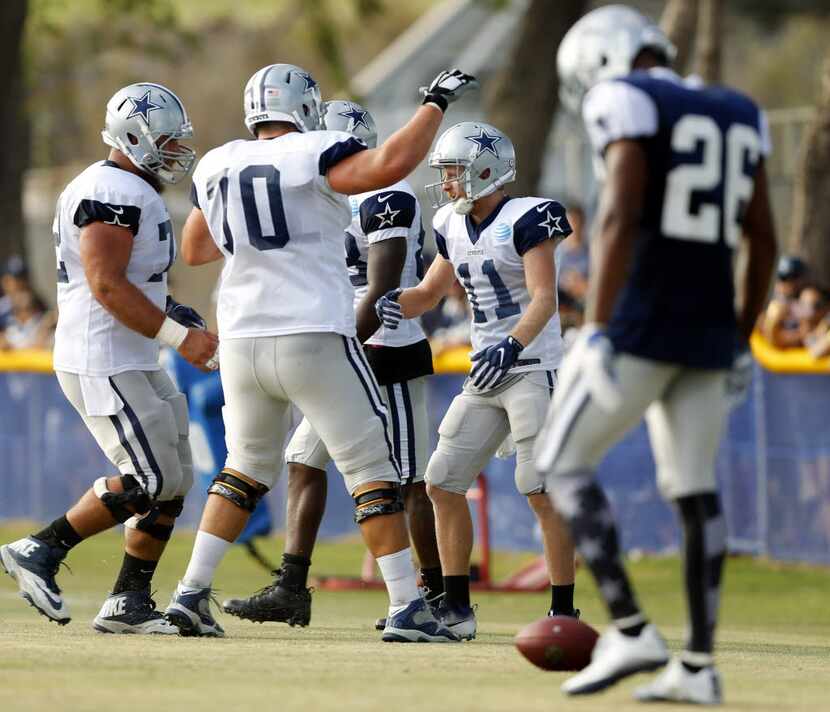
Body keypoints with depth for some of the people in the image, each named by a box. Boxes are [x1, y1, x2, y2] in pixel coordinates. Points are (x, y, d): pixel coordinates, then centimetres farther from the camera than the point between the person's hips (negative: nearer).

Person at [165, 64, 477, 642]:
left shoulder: (216, 167, 9)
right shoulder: (313, 156, -9)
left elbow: (195, 250, 22)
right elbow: (390, 164, -25)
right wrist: (437, 104, -12)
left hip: (243, 343, 5)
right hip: (317, 340, -5)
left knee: (248, 467, 22)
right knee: (371, 469, 2)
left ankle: (191, 595, 14)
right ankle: (407, 609, -3)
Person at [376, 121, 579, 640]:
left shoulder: (525, 220, -12)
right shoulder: (455, 228, 11)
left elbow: (544, 298, -22)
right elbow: (431, 293, 22)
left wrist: (513, 345, -37)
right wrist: (396, 304, 0)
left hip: (534, 368, -9)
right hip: (486, 376, 9)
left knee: (542, 490, -13)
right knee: (443, 483, 5)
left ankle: (564, 612, -7)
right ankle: (456, 607, 12)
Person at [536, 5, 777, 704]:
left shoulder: (627, 103, -7)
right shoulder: (738, 115, 15)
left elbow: (619, 216, -18)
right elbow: (764, 240, 15)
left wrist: (597, 330, -20)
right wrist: (739, 342, 21)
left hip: (644, 324, -7)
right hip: (709, 332, 7)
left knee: (563, 462, 4)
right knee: (695, 489, 10)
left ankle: (630, 630, -5)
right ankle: (698, 665, 9)